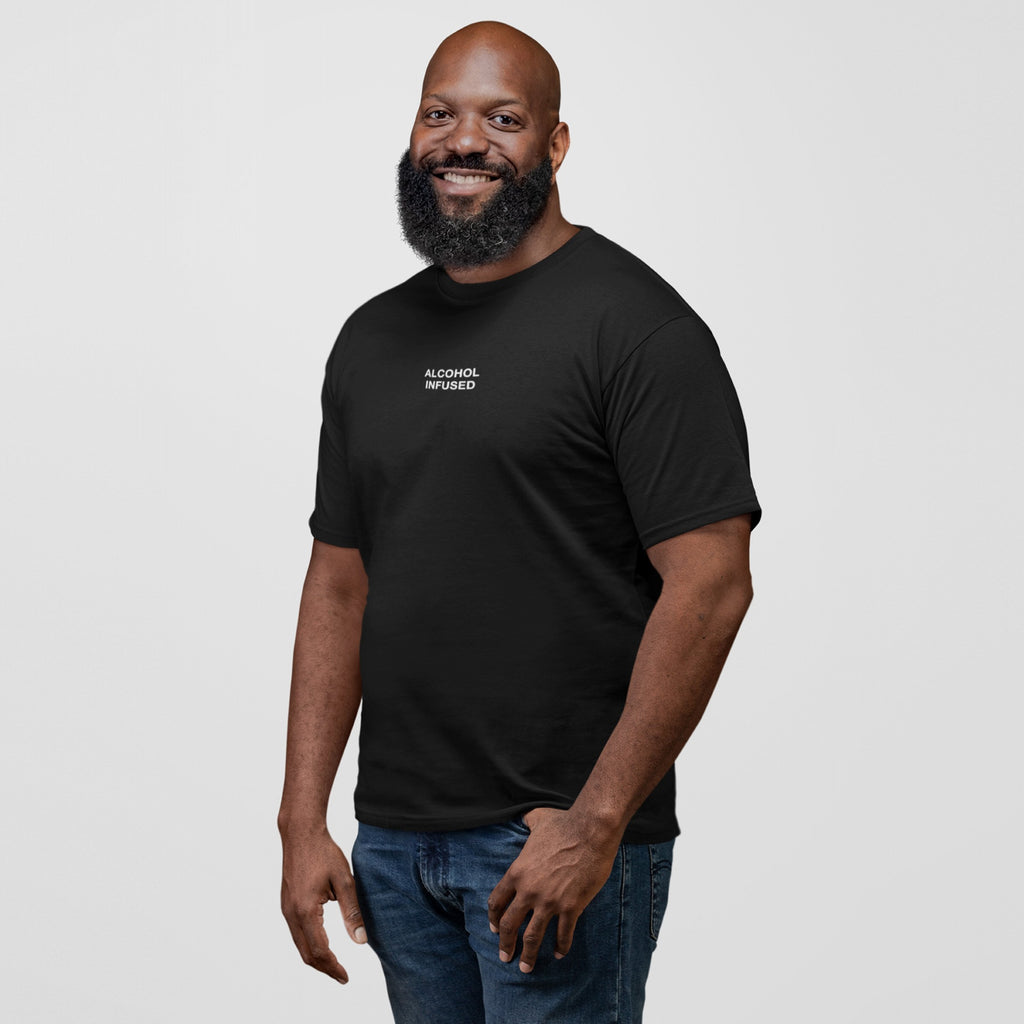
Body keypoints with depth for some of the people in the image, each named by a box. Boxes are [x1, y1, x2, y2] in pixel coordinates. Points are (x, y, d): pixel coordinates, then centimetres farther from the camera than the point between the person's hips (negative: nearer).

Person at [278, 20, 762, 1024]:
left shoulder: (634, 324, -9)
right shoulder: (373, 338, 12)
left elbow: (710, 585, -15)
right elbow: (339, 583, 13)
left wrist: (596, 823, -18)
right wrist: (303, 823, 7)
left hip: (566, 836, -6)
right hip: (393, 844, 6)